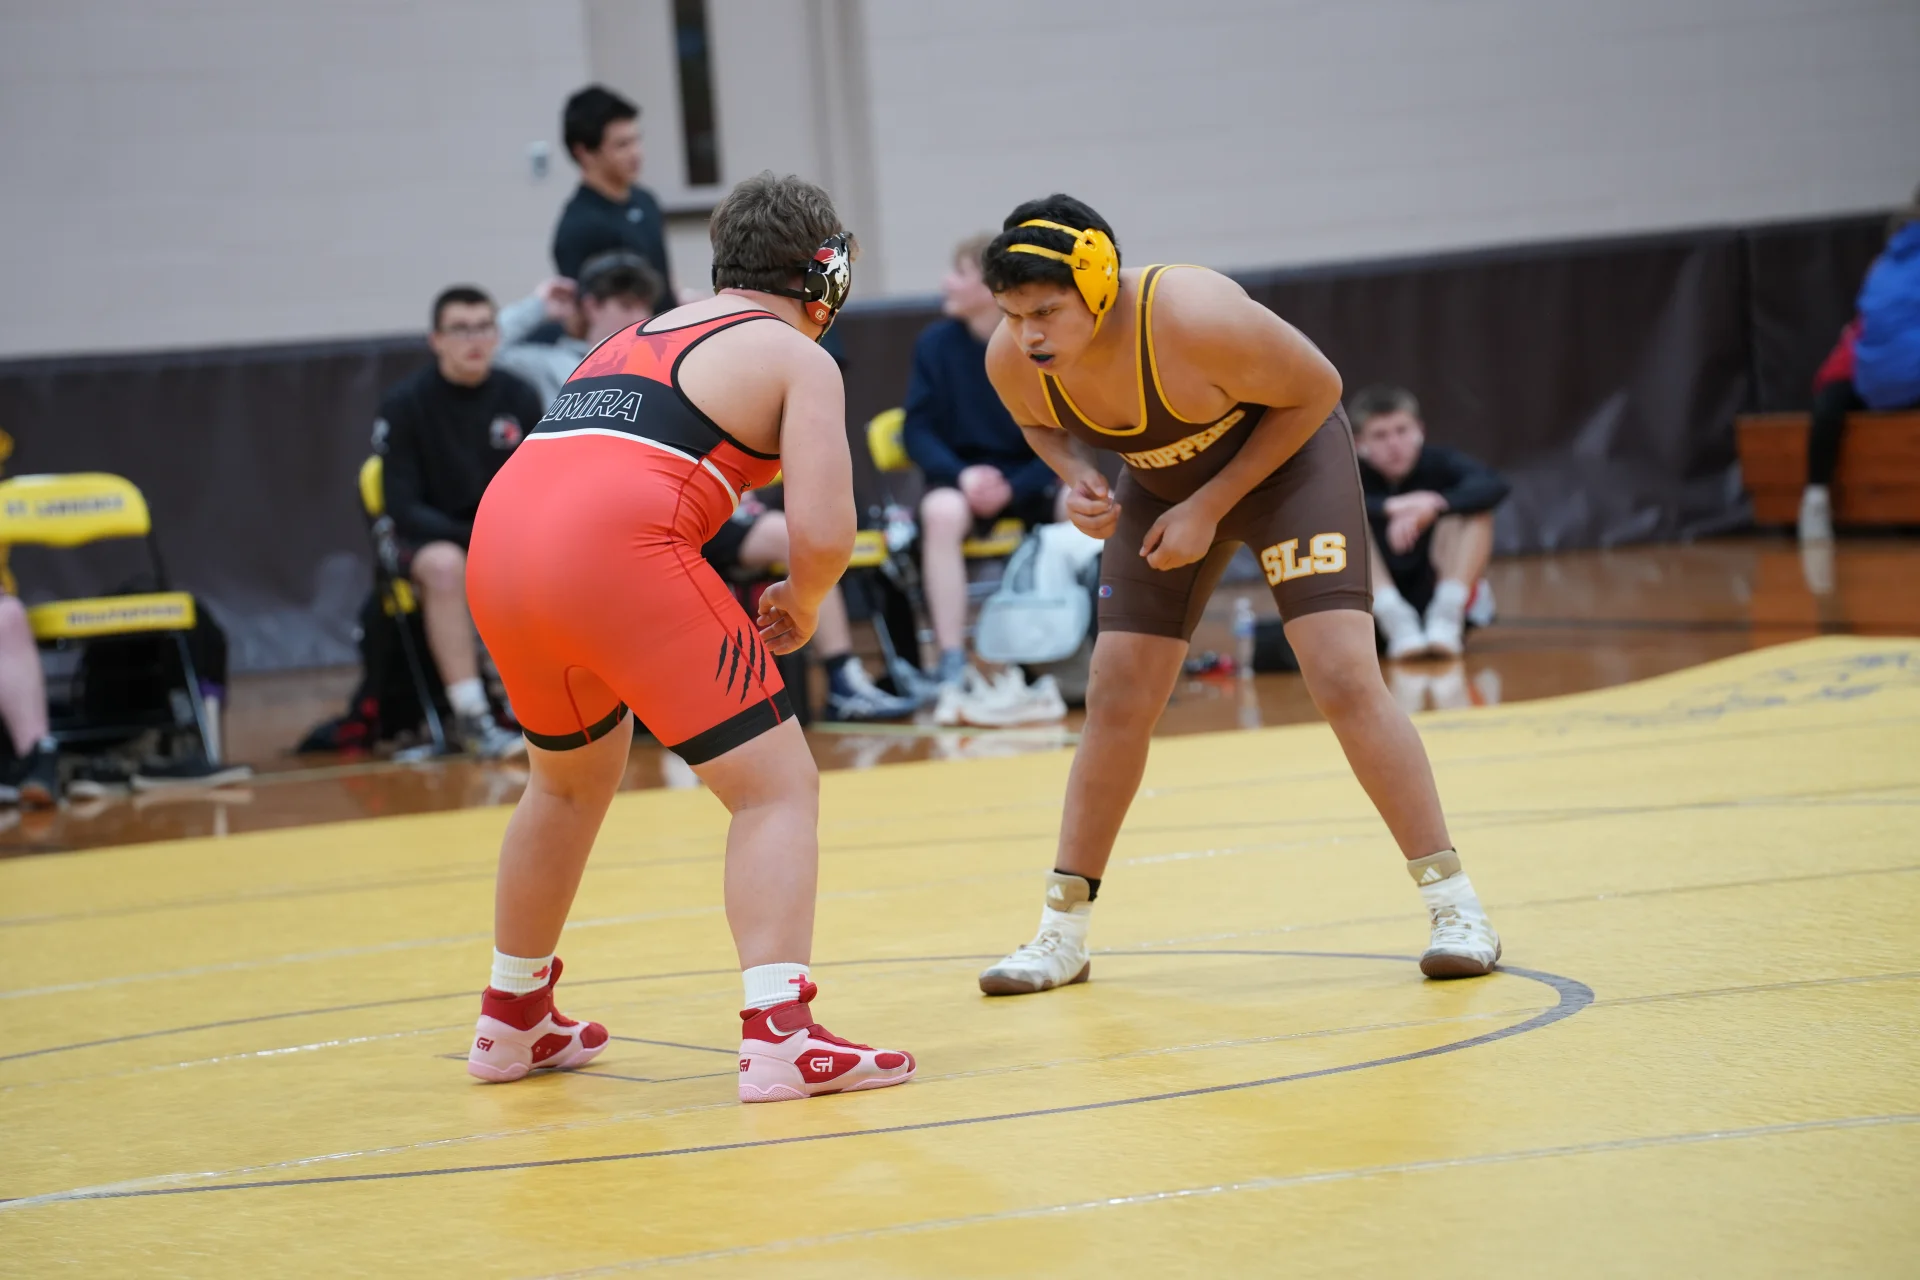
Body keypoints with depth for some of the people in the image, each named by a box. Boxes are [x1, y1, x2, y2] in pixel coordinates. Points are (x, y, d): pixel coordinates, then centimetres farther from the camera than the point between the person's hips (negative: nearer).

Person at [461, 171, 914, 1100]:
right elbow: (822, 533, -4)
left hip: (497, 544, 8)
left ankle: (512, 1021, 42)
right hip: (615, 550, -7)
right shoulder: (800, 358, 9)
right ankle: (780, 1036, -13)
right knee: (776, 785, 1)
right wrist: (801, 606, 16)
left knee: (572, 778, 30)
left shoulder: (641, 336, 30)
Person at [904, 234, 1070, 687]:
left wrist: (1013, 488, -21)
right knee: (941, 512, -36)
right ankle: (951, 662, -33)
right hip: (961, 475, 0)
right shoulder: (936, 343, -4)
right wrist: (960, 474, -23)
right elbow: (918, 430, -3)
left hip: (1028, 479, 0)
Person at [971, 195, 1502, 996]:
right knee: (1116, 699, 0)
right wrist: (1077, 478, -20)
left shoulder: (1196, 320, -38)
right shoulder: (1010, 361, -23)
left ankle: (1454, 906, -7)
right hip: (1164, 482, 5)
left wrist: (1211, 507, -23)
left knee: (1343, 678, -16)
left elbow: (1316, 390, -21)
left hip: (1287, 454, -4)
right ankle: (1062, 933, 12)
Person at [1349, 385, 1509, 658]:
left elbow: (1495, 486, -29)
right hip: (1369, 615, -1)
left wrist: (1433, 506, -47)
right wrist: (1391, 507, -48)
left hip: (1431, 597, 1)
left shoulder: (1437, 463, -8)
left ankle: (1447, 614, -31)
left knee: (1474, 506, -18)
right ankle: (1395, 622, -37)